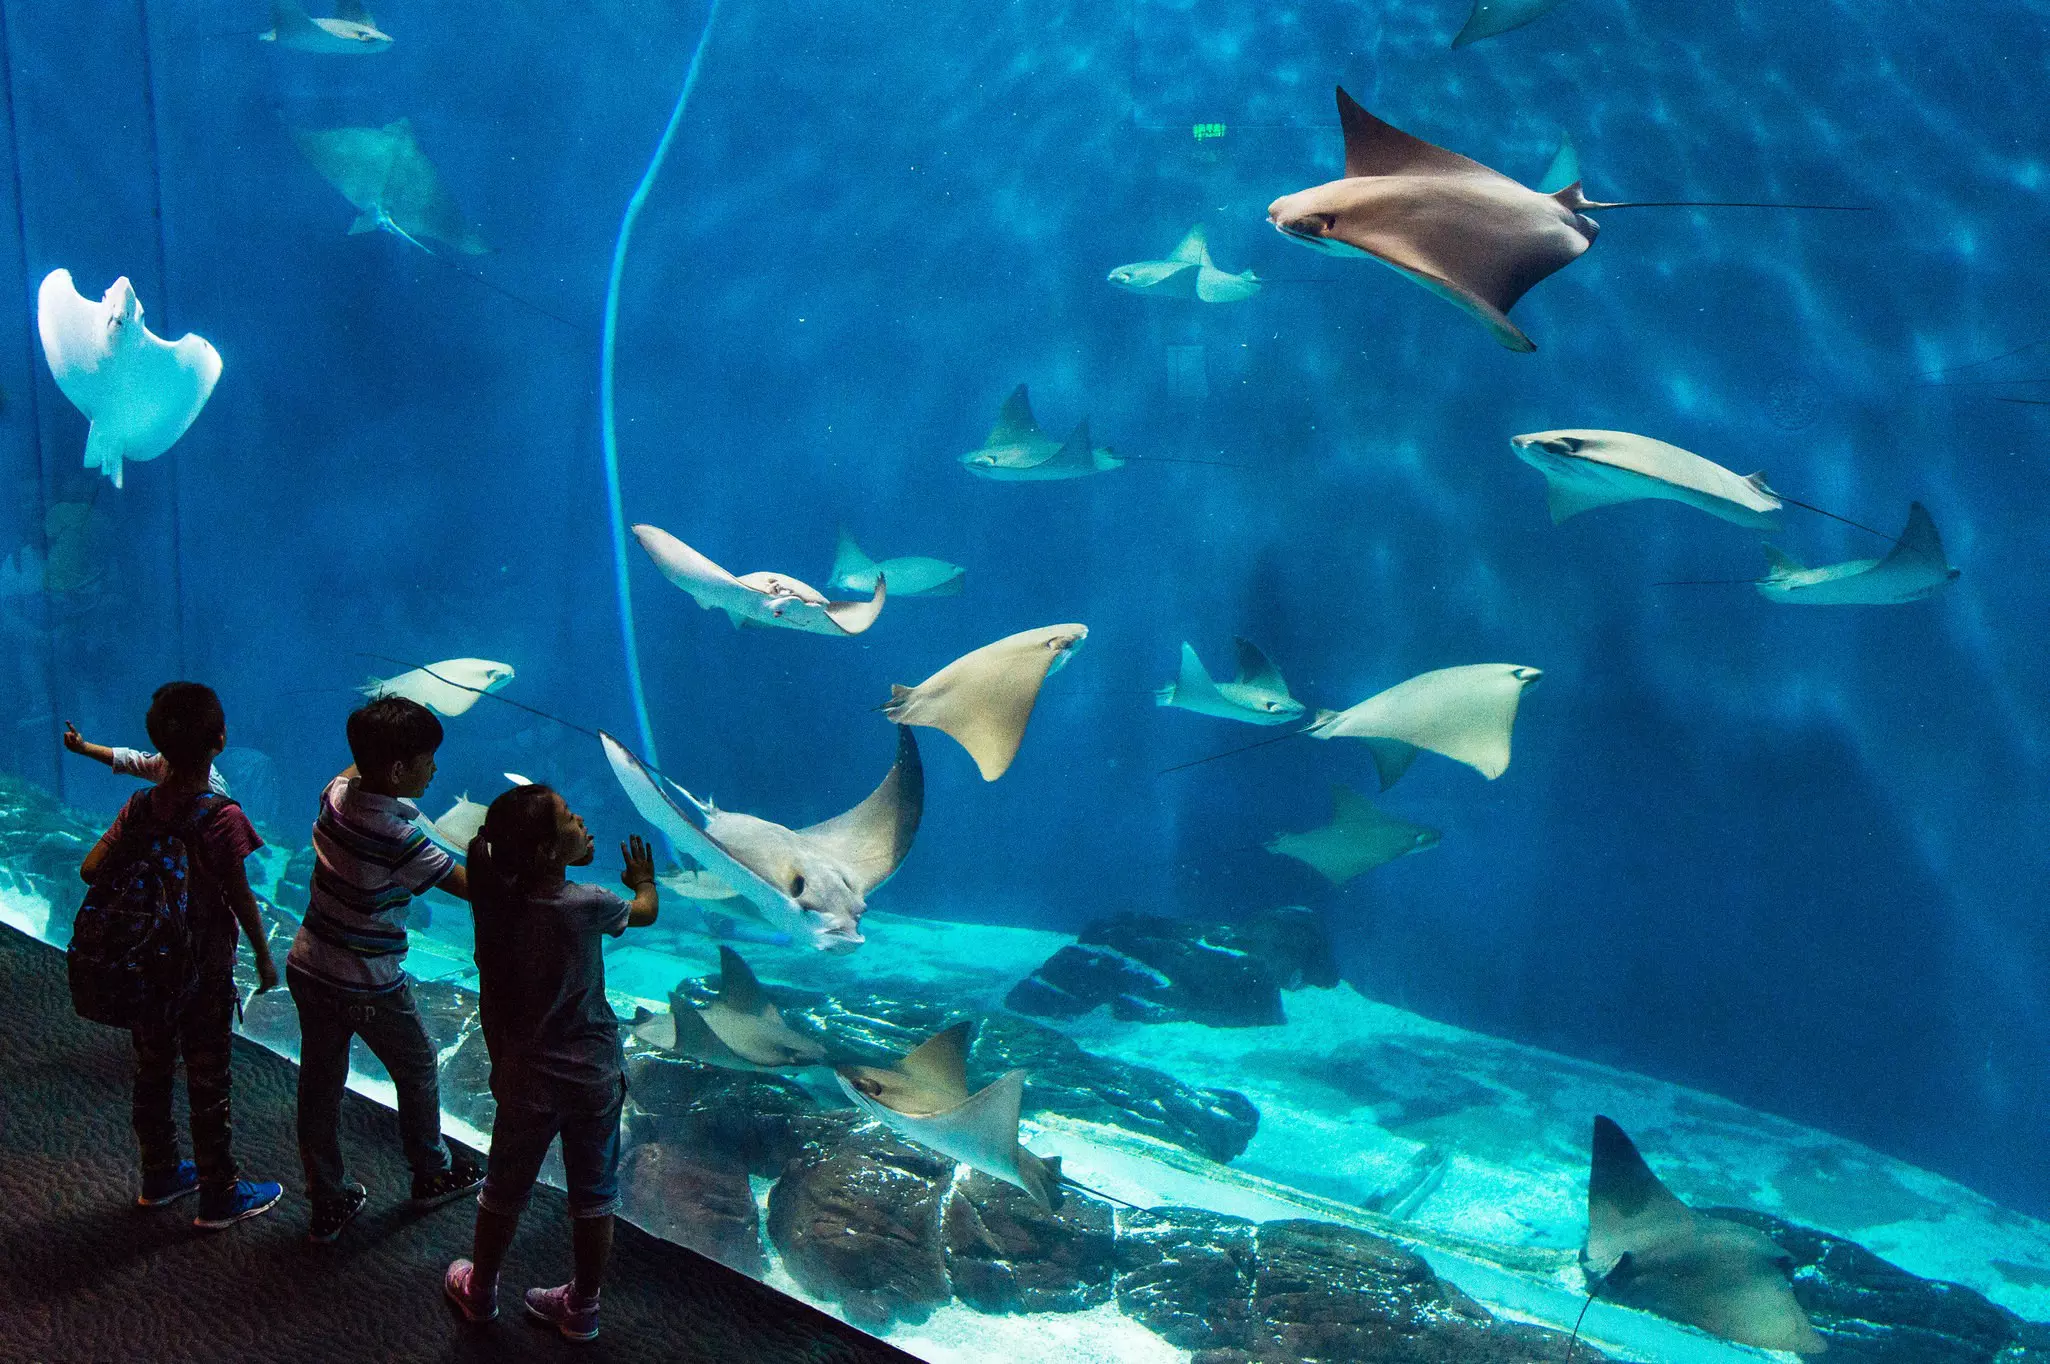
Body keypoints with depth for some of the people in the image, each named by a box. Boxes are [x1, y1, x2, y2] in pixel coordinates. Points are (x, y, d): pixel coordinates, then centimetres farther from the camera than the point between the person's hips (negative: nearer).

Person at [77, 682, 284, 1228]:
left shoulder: (141, 805, -7)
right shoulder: (221, 816, -22)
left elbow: (90, 869, -7)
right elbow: (240, 896, -17)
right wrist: (263, 956, -4)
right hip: (203, 969, -5)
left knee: (152, 1072, 20)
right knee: (208, 1083, 7)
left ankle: (159, 1176, 37)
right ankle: (218, 1196, 19)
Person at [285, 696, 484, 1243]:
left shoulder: (336, 792, -7)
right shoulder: (399, 839, -29)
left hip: (308, 969, 7)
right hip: (370, 988, -6)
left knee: (319, 1086, 15)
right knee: (417, 1071, 18)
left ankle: (327, 1206, 28)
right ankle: (433, 1174, 37)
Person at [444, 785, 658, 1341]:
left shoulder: (497, 905, -13)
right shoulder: (588, 905, -19)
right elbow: (645, 912, 2)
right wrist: (643, 879, 24)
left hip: (527, 1080, 2)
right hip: (595, 1076, -2)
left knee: (504, 1193, 21)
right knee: (593, 1198, 16)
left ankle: (480, 1291, 41)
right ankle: (581, 1308, 29)